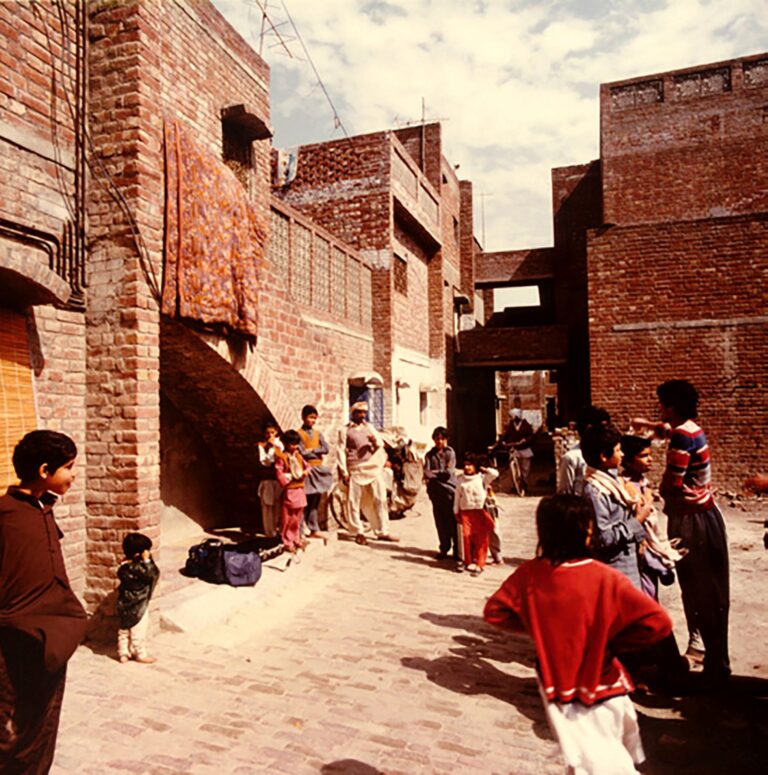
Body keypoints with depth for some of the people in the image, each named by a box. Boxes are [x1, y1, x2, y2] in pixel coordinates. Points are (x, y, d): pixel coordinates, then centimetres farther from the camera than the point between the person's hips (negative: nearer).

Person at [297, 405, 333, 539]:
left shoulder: (317, 433, 12)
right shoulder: (299, 433, -5)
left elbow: (326, 449, 0)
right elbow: (303, 453, -14)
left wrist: (312, 450, -10)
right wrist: (318, 453, -4)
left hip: (318, 470, 5)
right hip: (307, 470, -5)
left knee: (315, 502, 10)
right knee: (305, 502, -4)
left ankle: (314, 530, 17)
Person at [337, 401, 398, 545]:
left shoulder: (369, 427, 15)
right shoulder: (346, 430, 4)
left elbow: (381, 445, 17)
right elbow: (341, 451, 1)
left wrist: (375, 442, -8)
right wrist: (344, 472, -5)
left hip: (373, 468, 4)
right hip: (355, 470, -3)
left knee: (379, 500, 2)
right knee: (354, 502, 0)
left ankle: (382, 532, 10)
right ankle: (358, 533, 12)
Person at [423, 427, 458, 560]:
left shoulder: (450, 453, 4)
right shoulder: (430, 455, 11)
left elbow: (449, 472, -7)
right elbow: (426, 473, -2)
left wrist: (434, 473, 0)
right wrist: (441, 474, -11)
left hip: (449, 490, -2)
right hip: (436, 492, 3)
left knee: (453, 521, -3)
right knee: (440, 522, 6)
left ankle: (457, 550, 4)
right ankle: (444, 548, 17)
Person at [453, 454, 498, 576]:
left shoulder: (483, 478, 1)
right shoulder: (460, 479, 8)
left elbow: (495, 474, -16)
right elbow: (457, 496, 11)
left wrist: (483, 469, -3)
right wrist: (456, 512, 10)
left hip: (480, 511, -2)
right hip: (465, 511, 2)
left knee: (481, 538, -2)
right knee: (467, 537, 0)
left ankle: (479, 564, 5)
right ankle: (468, 561, 17)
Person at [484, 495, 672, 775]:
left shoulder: (528, 574, -15)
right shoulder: (605, 578, -24)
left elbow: (493, 611, -5)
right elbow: (658, 622, -26)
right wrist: (613, 642, -13)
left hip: (556, 685, 3)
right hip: (600, 686, -2)